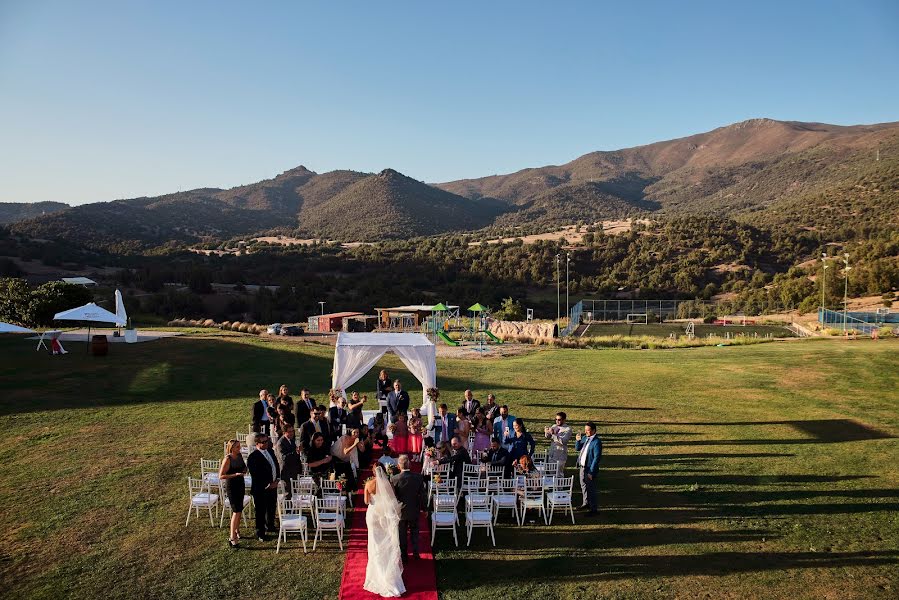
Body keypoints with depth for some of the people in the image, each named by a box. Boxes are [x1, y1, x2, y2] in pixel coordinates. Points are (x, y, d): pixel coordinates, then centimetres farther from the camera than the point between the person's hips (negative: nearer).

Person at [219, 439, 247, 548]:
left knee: (239, 509, 18)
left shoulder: (240, 455, 2)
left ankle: (237, 530, 35)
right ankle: (232, 537, -4)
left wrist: (244, 470, -3)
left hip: (240, 485, 7)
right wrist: (235, 474, -27)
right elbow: (221, 476, -20)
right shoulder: (227, 459, -19)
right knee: (236, 511, -9)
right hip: (231, 486, -7)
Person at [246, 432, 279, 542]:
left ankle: (270, 525, 44)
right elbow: (256, 475, -21)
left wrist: (276, 480, 0)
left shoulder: (270, 452, 5)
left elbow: (276, 466, 12)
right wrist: (267, 485, -19)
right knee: (261, 512, 5)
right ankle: (260, 533, 19)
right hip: (261, 489, -7)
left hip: (273, 486, 7)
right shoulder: (253, 457, -19)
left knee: (272, 508, 23)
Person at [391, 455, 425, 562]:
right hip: (414, 510, 2)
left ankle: (403, 556, 28)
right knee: (414, 533, 21)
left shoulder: (394, 479, -22)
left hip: (400, 511, -2)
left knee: (402, 534, 16)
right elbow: (422, 494, -6)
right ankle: (416, 554, 30)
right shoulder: (418, 477, -16)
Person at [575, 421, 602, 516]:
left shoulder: (597, 442, -20)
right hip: (582, 466, 8)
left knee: (591, 489, 1)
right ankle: (586, 503, 40)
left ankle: (594, 509, 13)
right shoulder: (584, 438, 4)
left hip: (590, 469, -8)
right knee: (583, 486, 22)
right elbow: (577, 448, 10)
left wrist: (591, 472, -21)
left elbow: (596, 458, -21)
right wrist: (578, 440, -10)